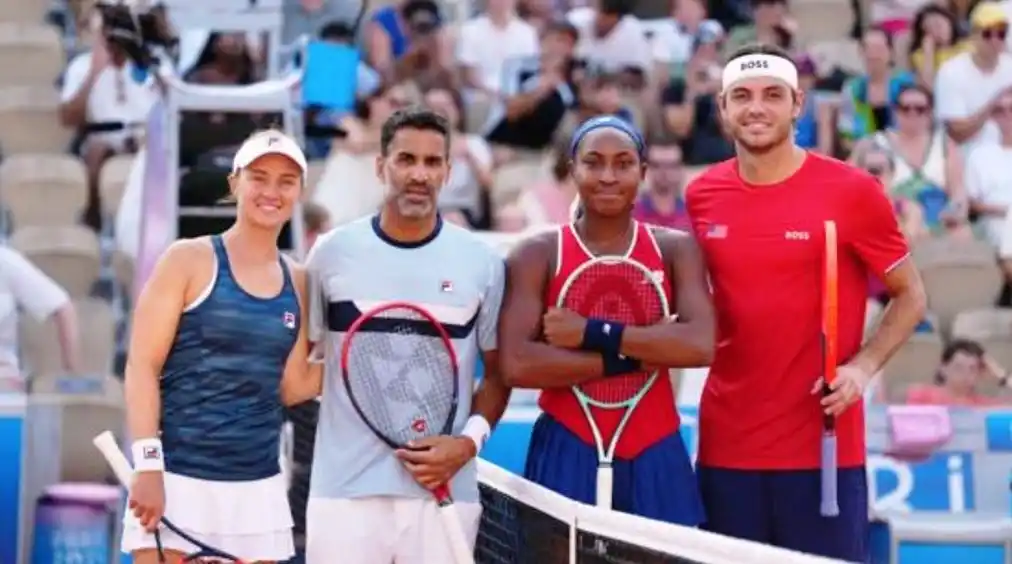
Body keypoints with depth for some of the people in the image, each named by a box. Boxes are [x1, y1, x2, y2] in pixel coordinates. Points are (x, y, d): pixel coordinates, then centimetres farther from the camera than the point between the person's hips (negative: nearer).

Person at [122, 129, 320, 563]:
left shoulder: (297, 282, 11)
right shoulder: (189, 260, -3)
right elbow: (142, 367, -7)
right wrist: (148, 466, -16)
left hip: (258, 489, 5)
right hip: (177, 479, -5)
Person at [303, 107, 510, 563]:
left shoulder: (482, 262, 5)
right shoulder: (332, 252, 4)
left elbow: (498, 372, 10)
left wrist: (469, 440, -7)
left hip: (444, 492, 1)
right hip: (345, 491, 0)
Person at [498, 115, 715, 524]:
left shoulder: (675, 249, 5)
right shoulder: (538, 255, 0)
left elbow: (701, 345, -12)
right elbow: (516, 365, -14)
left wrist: (593, 333, -16)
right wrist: (631, 356, -14)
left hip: (656, 457, 2)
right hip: (567, 455, -2)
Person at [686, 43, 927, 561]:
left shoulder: (853, 191, -6)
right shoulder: (702, 195, 6)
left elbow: (910, 296, 1)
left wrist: (862, 366, -13)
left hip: (823, 445, -4)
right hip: (725, 445, 4)